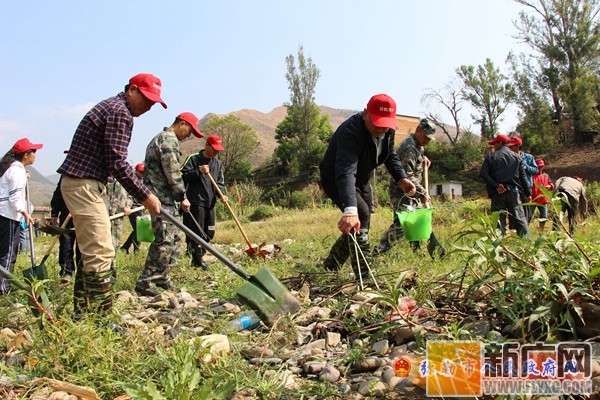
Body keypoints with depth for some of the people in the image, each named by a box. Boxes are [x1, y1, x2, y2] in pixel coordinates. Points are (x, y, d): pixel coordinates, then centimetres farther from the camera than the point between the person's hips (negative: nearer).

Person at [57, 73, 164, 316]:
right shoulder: (120, 112, -13)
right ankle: (101, 315, -7)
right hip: (84, 185, -11)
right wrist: (145, 196, -13)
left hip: (80, 184, 11)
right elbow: (118, 164, -19)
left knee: (92, 251, 15)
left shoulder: (111, 107, 20)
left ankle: (83, 312, 22)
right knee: (101, 252, -10)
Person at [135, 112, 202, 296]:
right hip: (162, 198, -11)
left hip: (165, 198, 11)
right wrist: (182, 197, -8)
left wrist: (178, 197, 23)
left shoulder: (160, 138, 24)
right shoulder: (169, 139, -10)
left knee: (176, 237, 13)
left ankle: (161, 277, 18)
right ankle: (145, 282, -9)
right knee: (164, 241, -12)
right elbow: (172, 173, -16)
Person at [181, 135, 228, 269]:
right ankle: (197, 261, 6)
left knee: (209, 233, 10)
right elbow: (182, 176, -8)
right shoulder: (193, 159, -4)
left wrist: (222, 194, -5)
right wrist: (199, 171, -20)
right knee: (197, 232, -5)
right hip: (196, 202, -7)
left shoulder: (218, 163, 13)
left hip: (210, 203, 7)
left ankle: (198, 257, 26)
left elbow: (220, 182, 14)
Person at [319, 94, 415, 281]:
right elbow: (346, 172, -52)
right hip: (335, 180, -8)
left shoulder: (388, 130, -12)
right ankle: (364, 276, -21)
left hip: (360, 181, 9)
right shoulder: (350, 132, -38)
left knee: (361, 227, 12)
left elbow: (391, 156, 5)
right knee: (361, 215, -27)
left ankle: (330, 266, 31)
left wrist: (401, 178, -16)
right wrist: (350, 210, -66)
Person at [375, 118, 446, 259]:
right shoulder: (410, 147, -20)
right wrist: (423, 193, -22)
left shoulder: (417, 145, 12)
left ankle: (436, 253, 29)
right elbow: (407, 176, -26)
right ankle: (378, 252, -16)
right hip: (402, 193, -11)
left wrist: (424, 158, 18)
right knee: (401, 224, -18)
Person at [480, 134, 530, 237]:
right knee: (519, 217, 3)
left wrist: (496, 185, -9)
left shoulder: (491, 156, 3)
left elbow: (483, 173, -8)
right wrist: (528, 193, 7)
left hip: (497, 193, -2)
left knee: (499, 219, 1)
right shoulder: (517, 157, 9)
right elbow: (523, 177, 6)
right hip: (513, 192, 2)